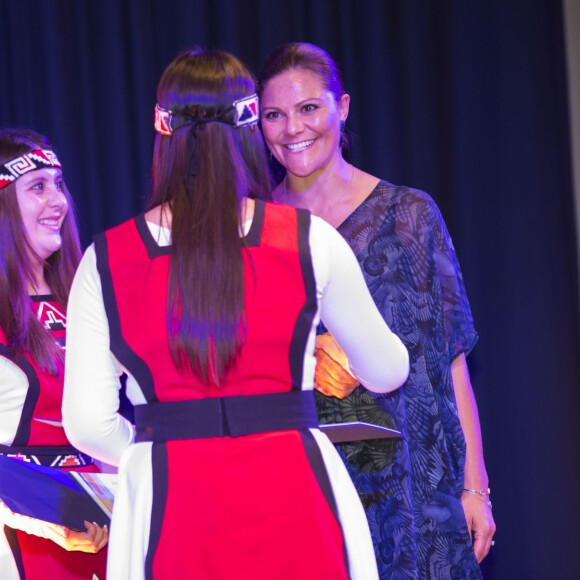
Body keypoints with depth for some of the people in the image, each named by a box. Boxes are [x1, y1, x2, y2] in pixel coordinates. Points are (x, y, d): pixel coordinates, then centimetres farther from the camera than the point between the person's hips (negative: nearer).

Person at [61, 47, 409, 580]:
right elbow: (387, 373, 11)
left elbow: (88, 423, -3)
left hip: (171, 514, 1)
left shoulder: (106, 261, -1)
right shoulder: (311, 241, -2)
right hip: (294, 502, 0)